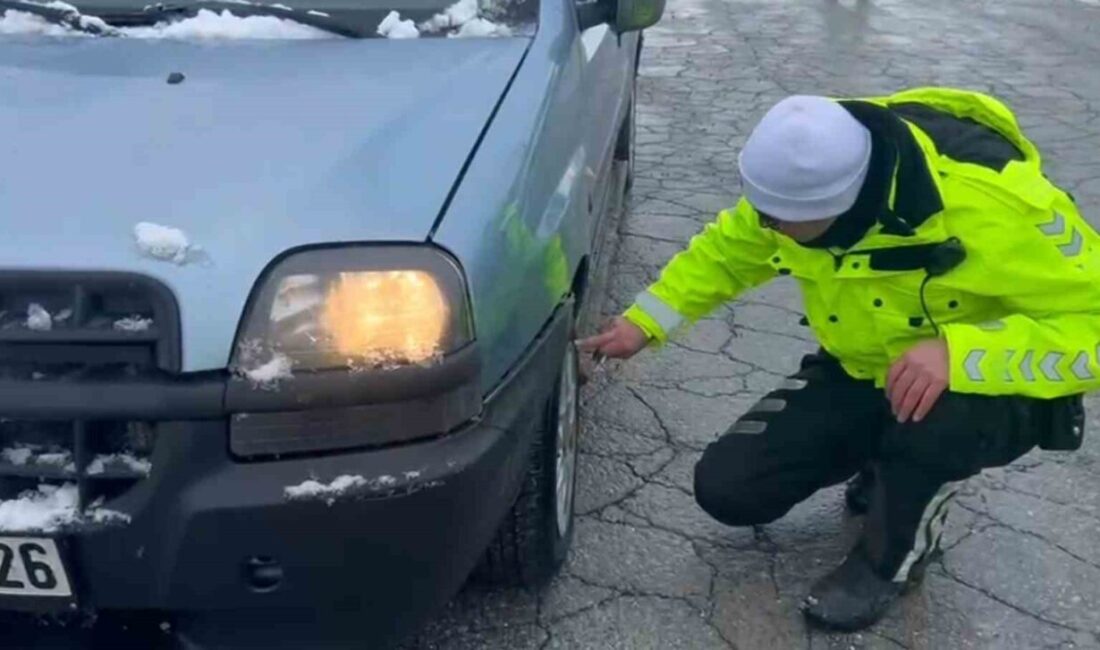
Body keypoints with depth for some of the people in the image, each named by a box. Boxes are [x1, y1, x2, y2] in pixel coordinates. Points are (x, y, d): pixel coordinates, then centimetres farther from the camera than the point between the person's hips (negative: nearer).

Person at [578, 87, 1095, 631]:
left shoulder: (991, 205, -35)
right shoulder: (801, 180, -17)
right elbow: (725, 253, 1)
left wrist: (961, 354, -45)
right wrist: (644, 322, -6)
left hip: (992, 387, -5)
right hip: (859, 375, 5)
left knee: (935, 416, -41)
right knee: (727, 488, -6)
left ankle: (895, 559, -7)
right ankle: (887, 467, 19)